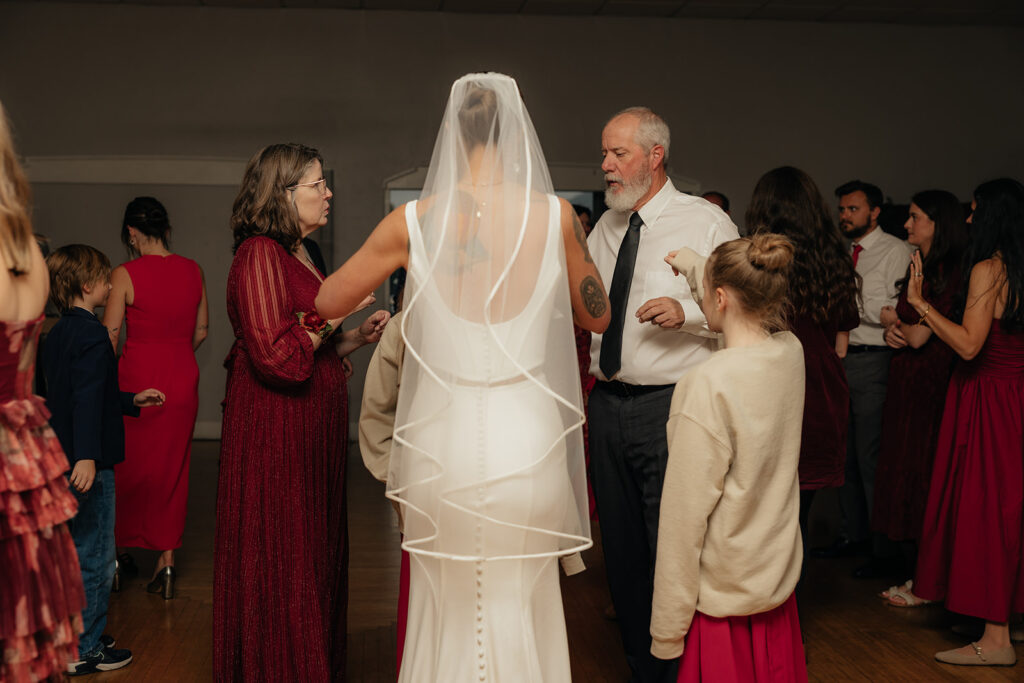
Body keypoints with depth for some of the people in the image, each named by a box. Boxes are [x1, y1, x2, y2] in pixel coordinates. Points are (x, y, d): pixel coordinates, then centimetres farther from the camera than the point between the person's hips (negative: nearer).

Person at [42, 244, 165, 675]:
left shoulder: (58, 333, 13)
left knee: (72, 553, 20)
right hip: (88, 465, -10)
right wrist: (87, 457, -35)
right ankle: (83, 652, 7)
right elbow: (88, 399, -28)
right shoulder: (92, 335, -17)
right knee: (94, 558, -1)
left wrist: (132, 401, 27)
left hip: (61, 460, 10)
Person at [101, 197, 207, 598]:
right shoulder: (193, 271, 1)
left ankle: (121, 554, 27)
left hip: (137, 379, -3)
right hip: (182, 381, 3)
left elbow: (108, 339, -9)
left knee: (128, 468, 14)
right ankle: (167, 562, 12)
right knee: (172, 470, 11)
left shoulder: (125, 274, -11)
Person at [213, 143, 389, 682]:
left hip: (310, 428, 10)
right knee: (280, 558, 0)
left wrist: (357, 337, 8)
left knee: (314, 552, 15)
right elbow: (275, 355, -21)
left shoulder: (297, 256, 16)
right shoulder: (260, 255, -14)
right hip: (275, 430, -10)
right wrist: (336, 310, -14)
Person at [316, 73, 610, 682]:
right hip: (525, 441, 0)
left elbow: (327, 302, 7)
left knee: (446, 609, 17)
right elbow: (597, 316, 9)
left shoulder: (414, 221, -5)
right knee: (519, 610, 15)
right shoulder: (555, 215, -6)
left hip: (442, 442, 1)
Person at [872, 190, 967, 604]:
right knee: (903, 470, 10)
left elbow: (919, 336, -17)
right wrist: (894, 331, -1)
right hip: (905, 379, 9)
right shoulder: (918, 265, 15)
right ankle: (914, 572, 19)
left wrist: (893, 319, 3)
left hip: (929, 383, -9)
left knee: (920, 473, -2)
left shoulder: (951, 273, -15)